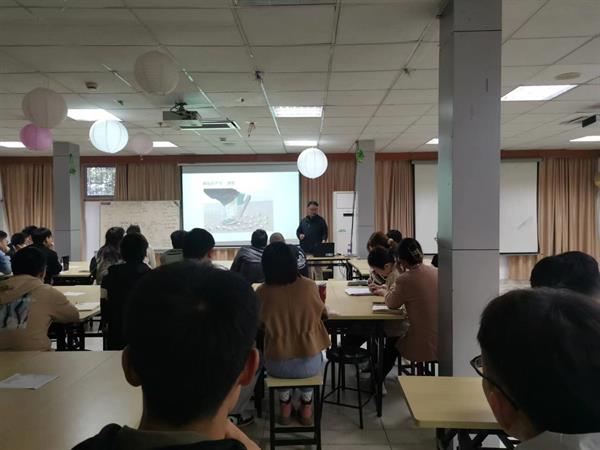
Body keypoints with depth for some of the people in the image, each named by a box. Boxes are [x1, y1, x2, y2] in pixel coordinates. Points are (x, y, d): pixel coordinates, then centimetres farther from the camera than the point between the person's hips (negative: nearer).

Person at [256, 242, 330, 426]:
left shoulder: (262, 292, -14)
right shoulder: (309, 286, -14)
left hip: (277, 365, 0)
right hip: (309, 363, 0)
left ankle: (285, 404, 35)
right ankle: (306, 404, 34)